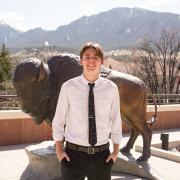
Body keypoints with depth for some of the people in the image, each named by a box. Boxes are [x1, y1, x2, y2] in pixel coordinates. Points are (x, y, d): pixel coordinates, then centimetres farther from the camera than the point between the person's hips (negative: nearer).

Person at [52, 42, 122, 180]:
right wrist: (59, 149, -4)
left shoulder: (111, 88, -3)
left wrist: (116, 150, 3)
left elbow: (116, 120, 3)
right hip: (73, 153, -1)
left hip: (102, 154, 2)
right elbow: (58, 120, -1)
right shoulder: (68, 87, -7)